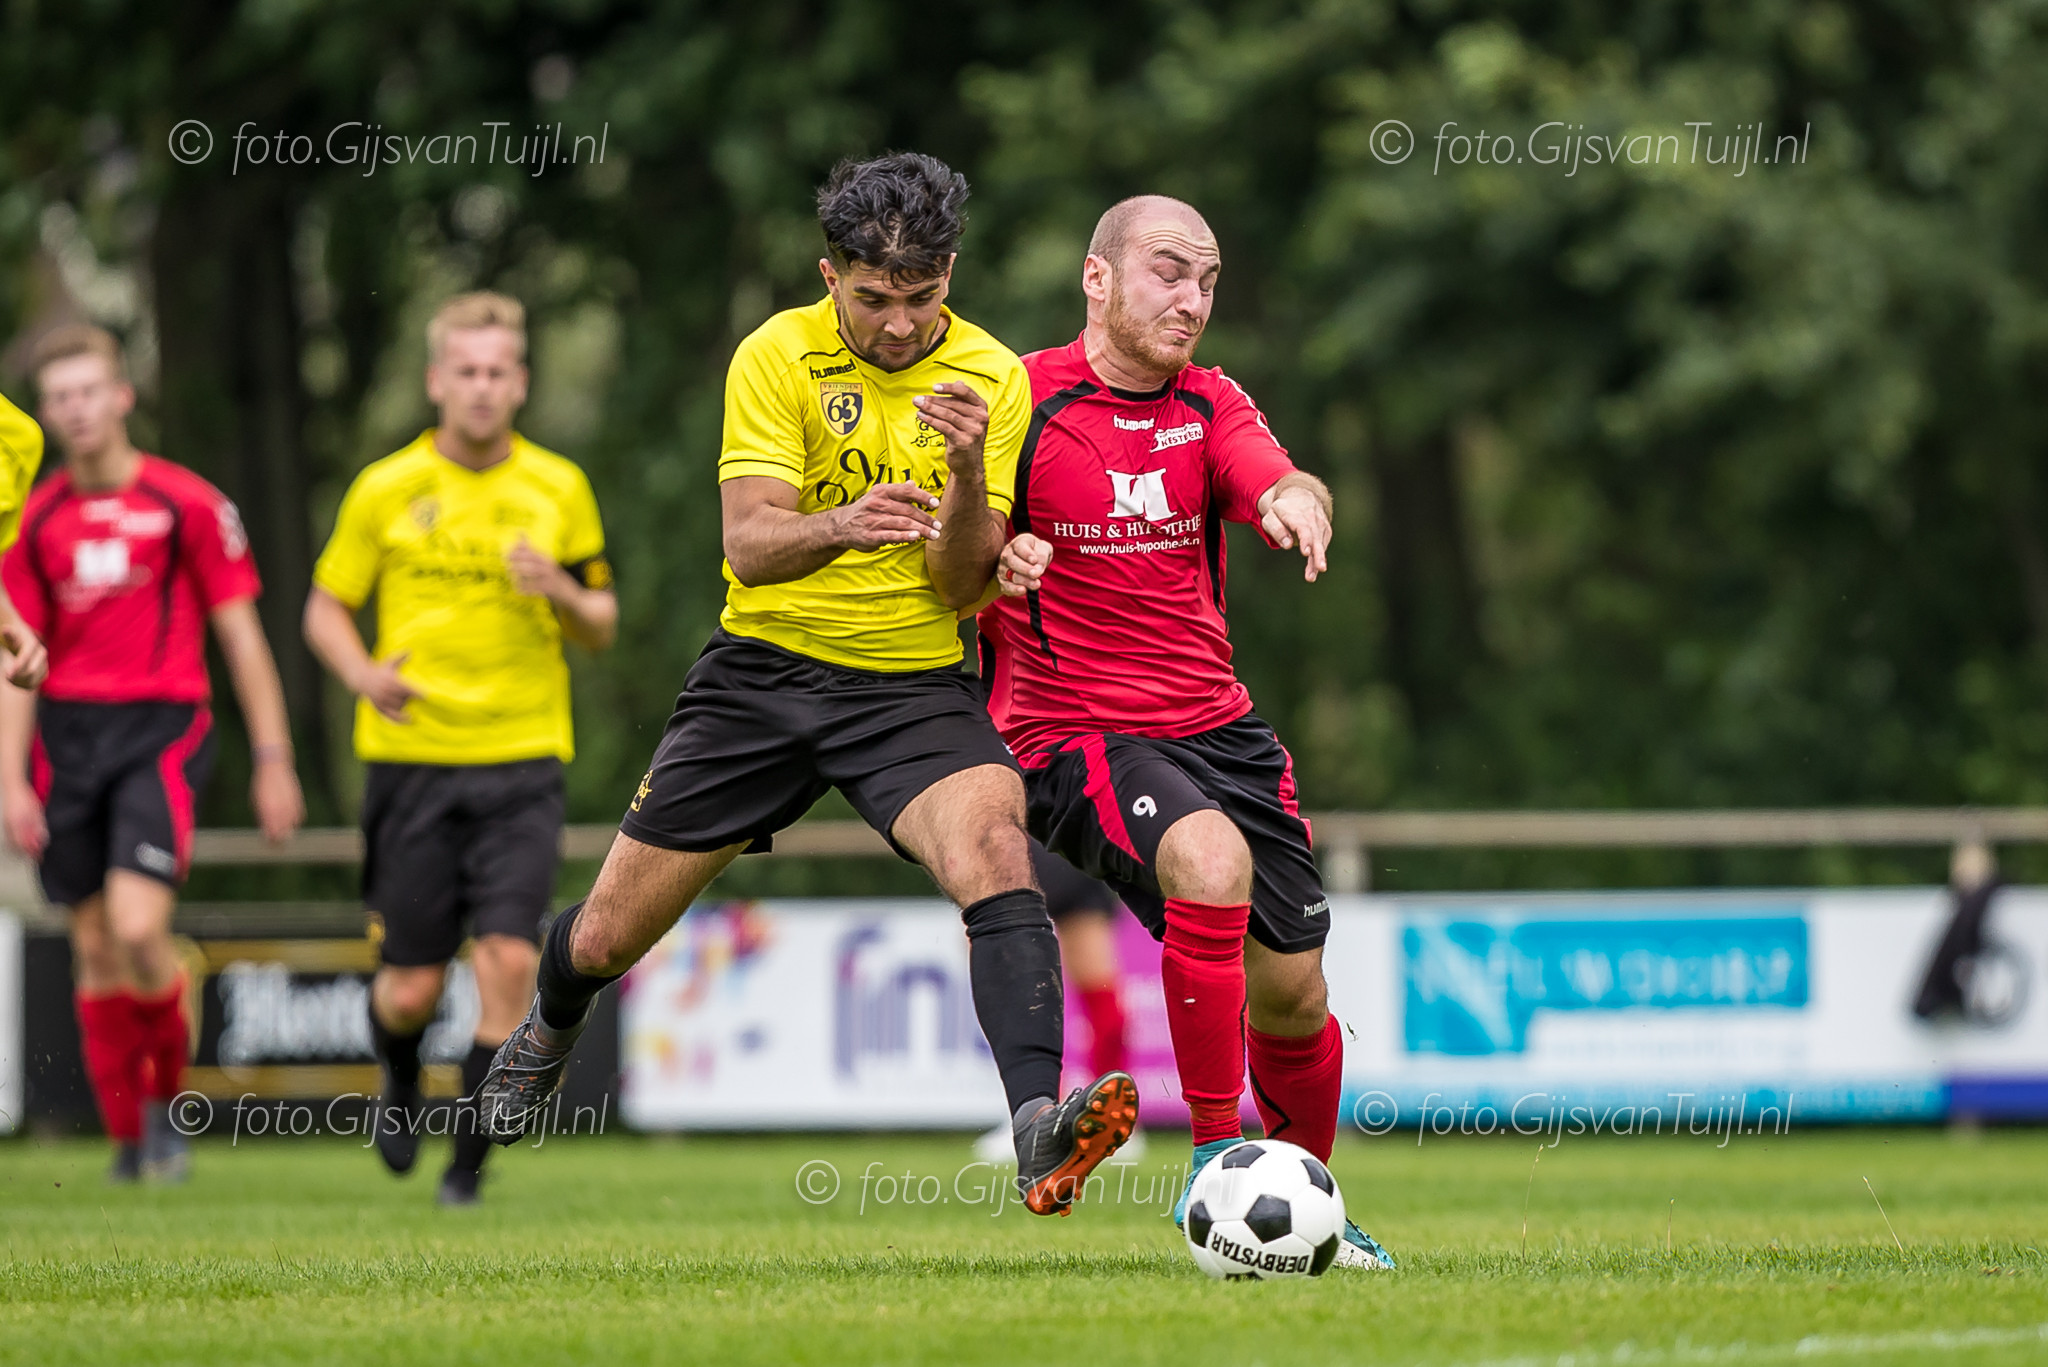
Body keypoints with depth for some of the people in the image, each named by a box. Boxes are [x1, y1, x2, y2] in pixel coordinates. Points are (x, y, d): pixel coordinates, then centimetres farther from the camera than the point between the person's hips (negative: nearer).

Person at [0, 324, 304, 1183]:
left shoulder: (187, 505, -1)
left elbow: (240, 634, 3)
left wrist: (273, 759, 1)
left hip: (162, 730, -3)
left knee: (139, 927, -18)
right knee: (95, 945, 5)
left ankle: (168, 1092, 6)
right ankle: (128, 1136, 17)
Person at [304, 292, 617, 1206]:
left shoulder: (559, 490, 5)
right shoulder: (385, 490, 1)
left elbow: (602, 629, 12)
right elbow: (326, 608, 9)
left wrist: (562, 591, -11)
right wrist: (364, 675, -12)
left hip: (523, 761, 1)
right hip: (411, 756, -1)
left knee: (508, 960, -13)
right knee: (412, 987, 2)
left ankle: (470, 1159, 0)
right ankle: (399, 1075, 38)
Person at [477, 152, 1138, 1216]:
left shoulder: (991, 378, -4)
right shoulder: (778, 357, -8)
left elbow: (961, 586, -9)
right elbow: (749, 547, -17)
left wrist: (968, 476, -28)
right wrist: (843, 525, -38)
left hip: (914, 687, 0)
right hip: (765, 672, 0)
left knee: (994, 846, -32)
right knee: (609, 937, 6)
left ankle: (1037, 1126, -43)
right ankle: (548, 1034, 44)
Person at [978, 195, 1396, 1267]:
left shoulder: (1211, 406, 9)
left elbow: (1280, 487, -12)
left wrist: (1298, 498, -36)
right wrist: (992, 565, -21)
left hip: (1216, 725, 5)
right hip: (1072, 733, -5)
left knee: (1292, 991, 3)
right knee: (1212, 860, -33)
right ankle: (1213, 1163, -22)